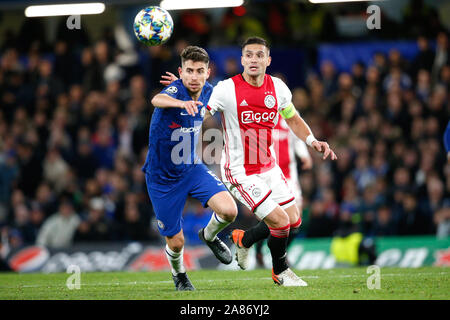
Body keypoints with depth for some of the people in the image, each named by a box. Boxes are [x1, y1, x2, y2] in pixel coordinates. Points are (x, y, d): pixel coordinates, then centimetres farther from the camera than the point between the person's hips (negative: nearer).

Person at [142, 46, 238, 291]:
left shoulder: (207, 92, -5)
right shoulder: (175, 90, -24)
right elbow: (157, 99, -51)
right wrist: (182, 103, -68)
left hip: (192, 168, 4)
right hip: (162, 177, -4)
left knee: (229, 210, -20)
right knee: (176, 242, 2)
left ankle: (209, 236, 15)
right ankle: (179, 274, 37)